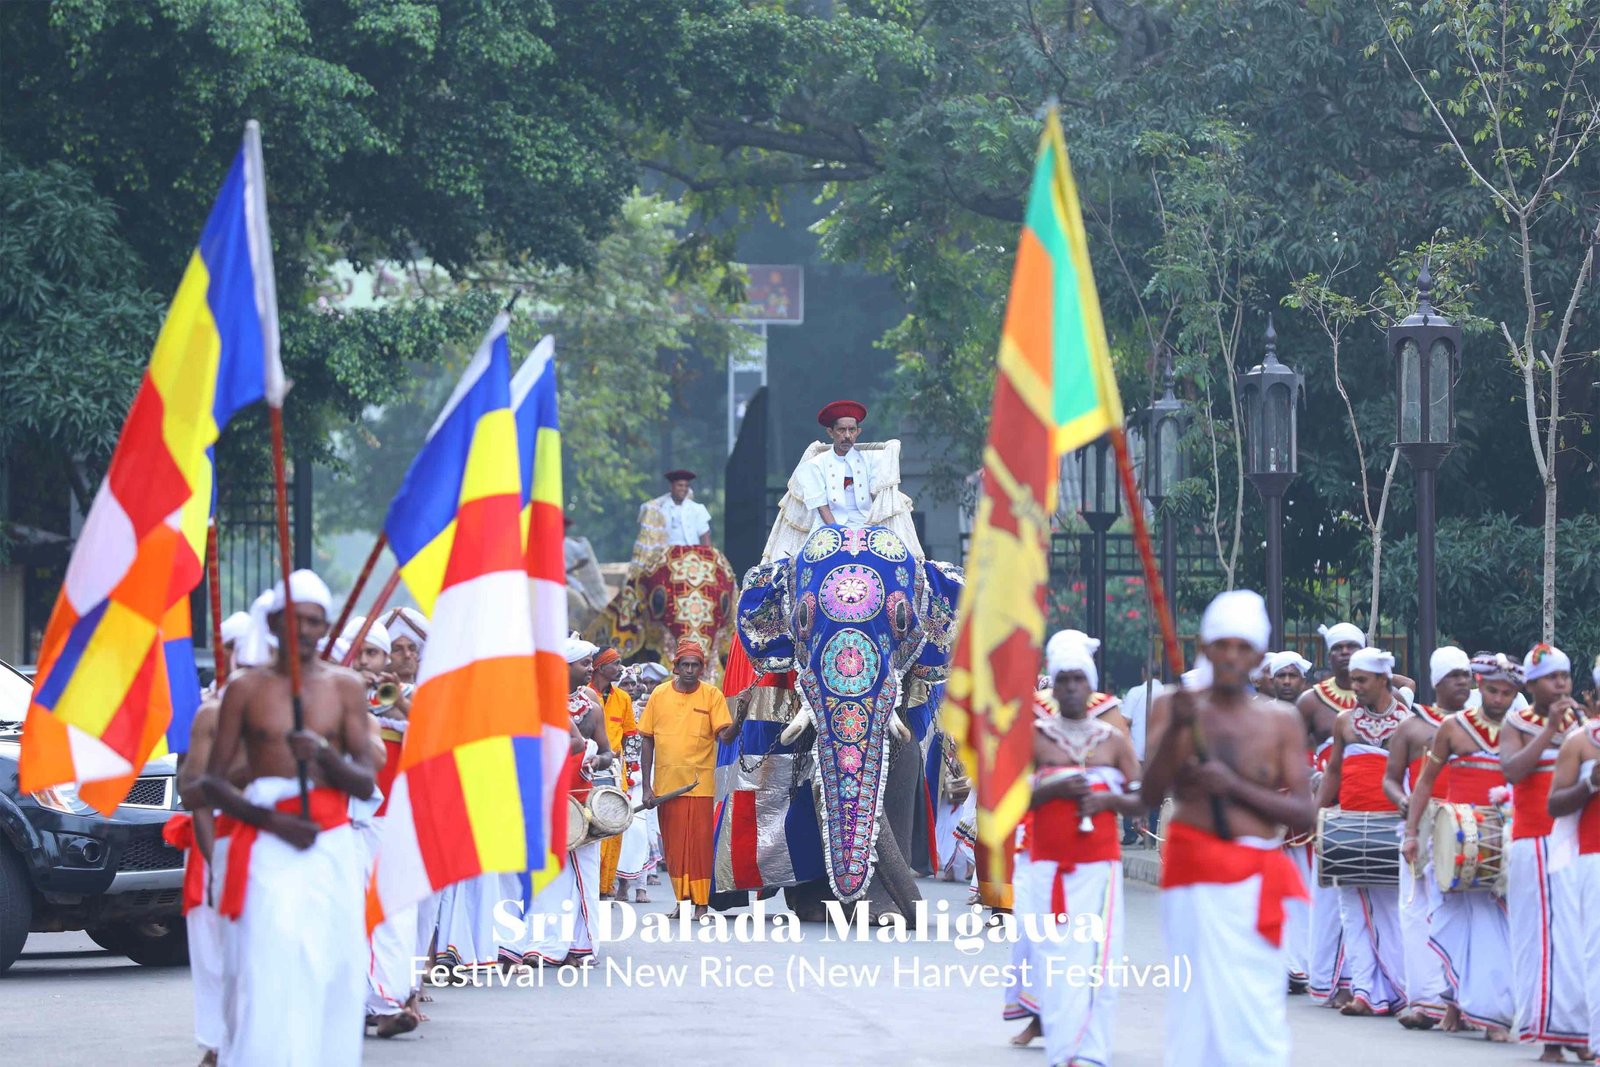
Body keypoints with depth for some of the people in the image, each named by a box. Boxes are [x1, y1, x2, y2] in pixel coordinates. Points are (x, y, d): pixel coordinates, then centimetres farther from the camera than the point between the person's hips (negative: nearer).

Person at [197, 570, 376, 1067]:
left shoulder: (345, 687, 8)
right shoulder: (246, 689, 5)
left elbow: (367, 784, 4)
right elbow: (213, 783, 4)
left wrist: (326, 755, -17)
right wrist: (274, 821, -11)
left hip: (331, 848, 2)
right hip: (266, 848, -2)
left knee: (333, 979, -2)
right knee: (267, 985, -12)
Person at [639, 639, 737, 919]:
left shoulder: (712, 695, -1)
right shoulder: (659, 694, 4)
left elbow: (723, 735, -8)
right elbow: (647, 742, 7)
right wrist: (647, 786, 2)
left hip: (700, 785, -2)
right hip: (666, 785, 2)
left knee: (699, 843, -4)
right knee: (673, 846, 7)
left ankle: (701, 903, 2)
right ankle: (682, 900, 17)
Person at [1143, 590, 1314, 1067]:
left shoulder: (1280, 720, 7)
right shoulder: (1174, 708, 7)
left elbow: (1303, 813, 1)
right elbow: (1151, 793, -4)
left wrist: (1235, 785, -11)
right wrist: (1176, 729, -18)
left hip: (1256, 874, 0)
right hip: (1193, 870, 0)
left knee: (1256, 998, -8)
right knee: (1199, 994, -5)